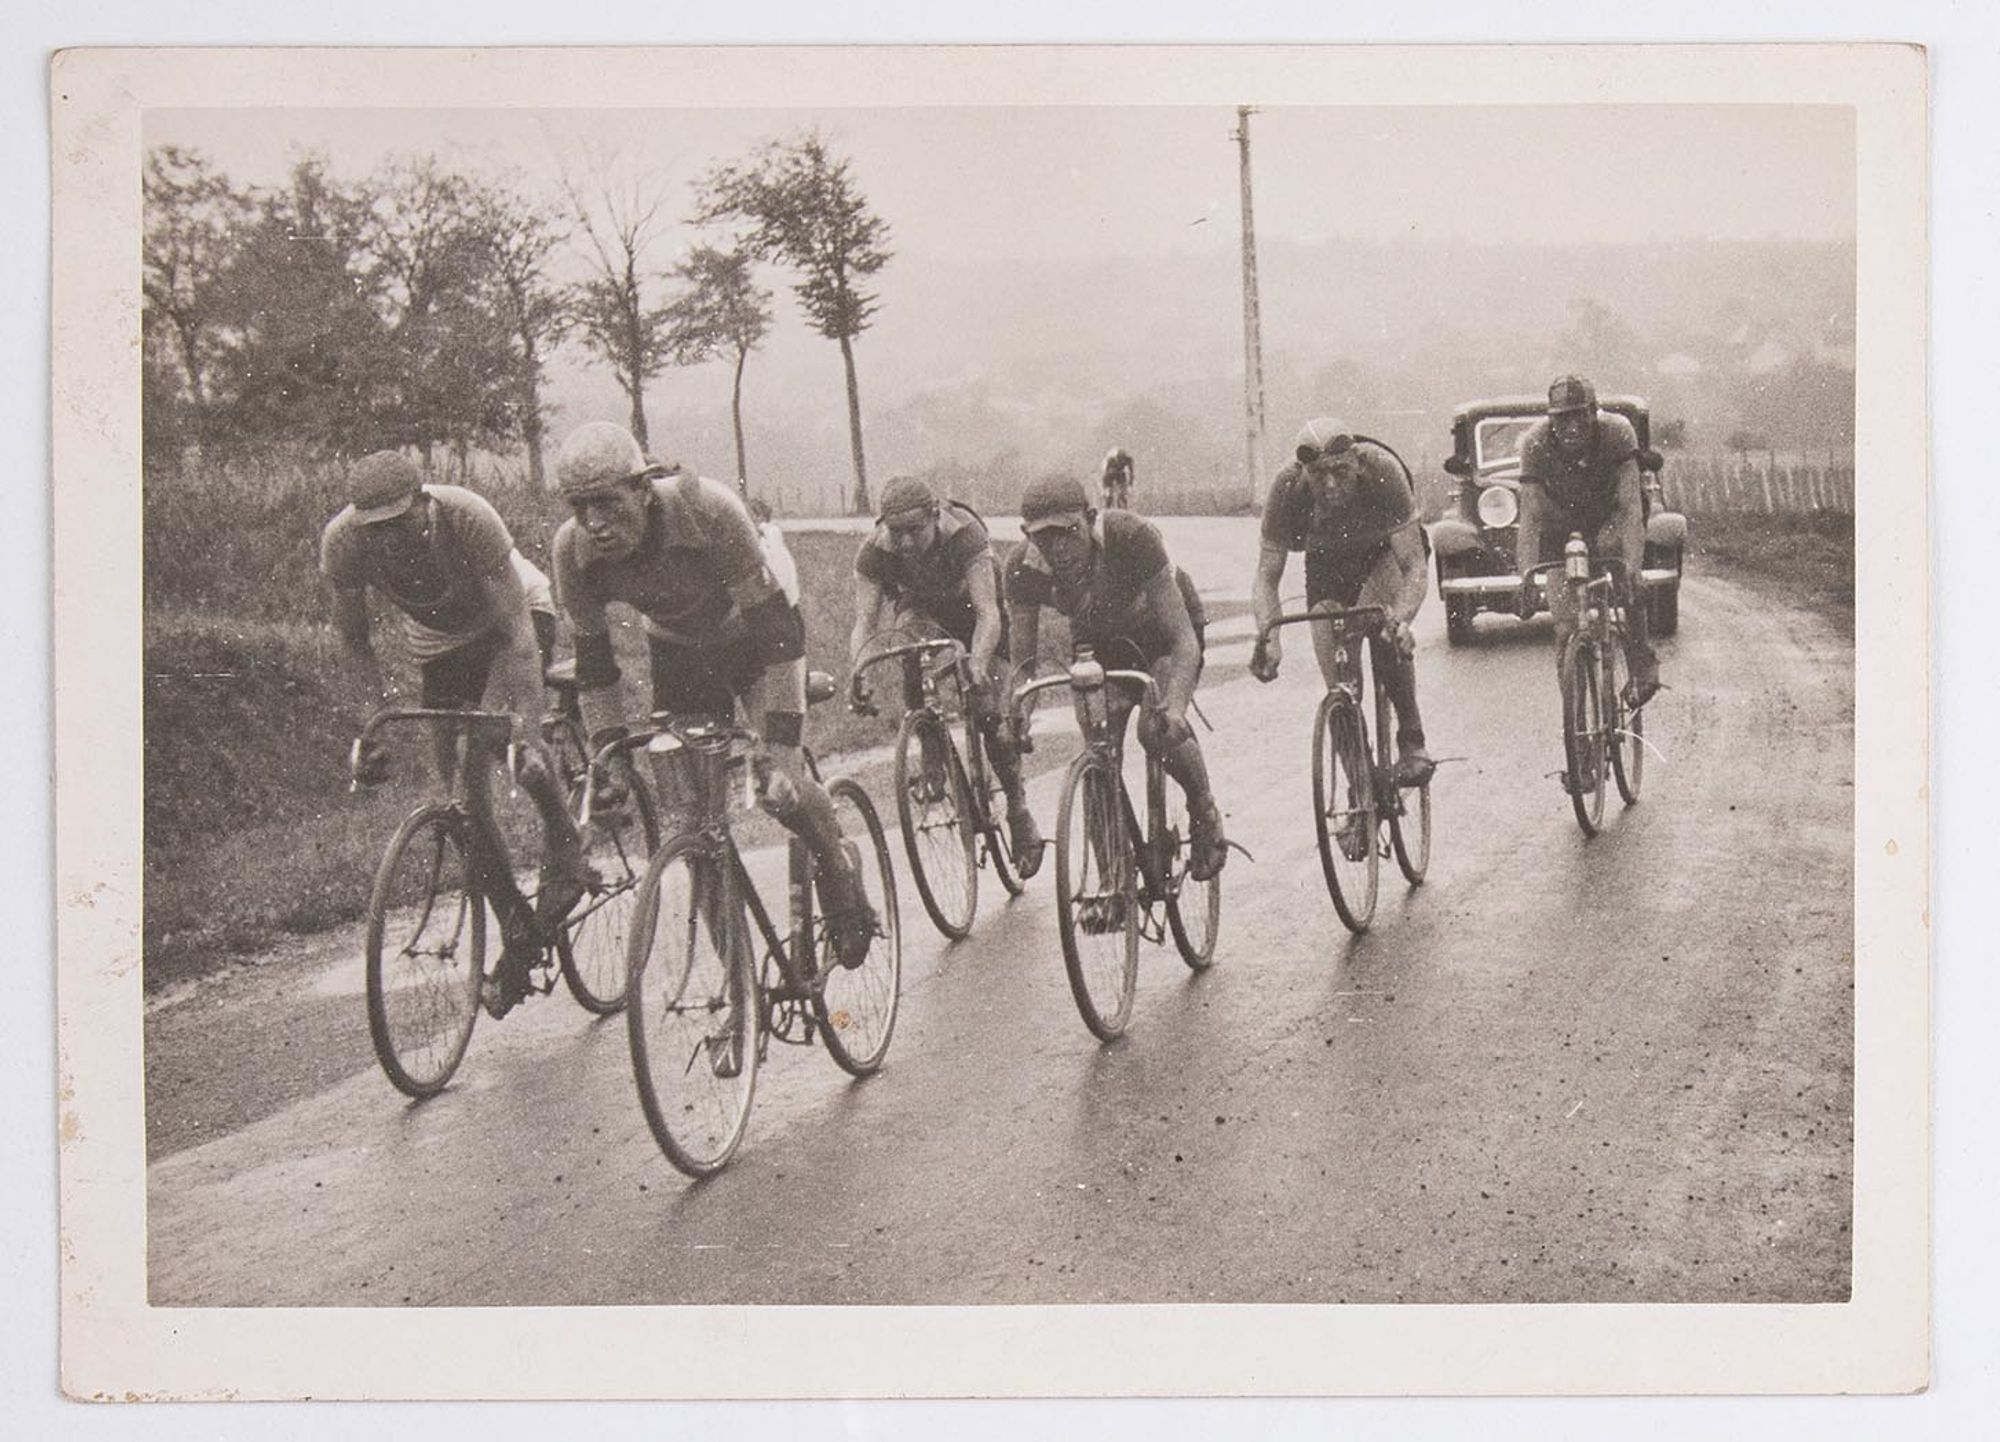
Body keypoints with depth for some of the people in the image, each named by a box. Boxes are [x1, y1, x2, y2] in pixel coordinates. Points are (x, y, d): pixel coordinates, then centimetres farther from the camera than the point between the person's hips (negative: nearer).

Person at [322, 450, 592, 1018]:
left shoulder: (468, 519, -37)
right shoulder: (342, 542, -28)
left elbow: (516, 629, -38)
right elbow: (354, 641, -14)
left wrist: (526, 732, -46)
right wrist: (376, 730, -22)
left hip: (504, 620, -3)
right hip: (440, 645, 3)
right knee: (460, 786, -6)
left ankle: (563, 838, -6)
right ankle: (518, 932, 6)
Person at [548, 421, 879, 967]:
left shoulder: (707, 511, -39)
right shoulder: (573, 550, -26)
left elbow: (778, 635, -37)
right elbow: (592, 667, -15)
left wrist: (781, 754, -41)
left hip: (754, 635, -4)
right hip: (676, 651, 4)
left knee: (779, 787, -19)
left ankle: (840, 876, 11)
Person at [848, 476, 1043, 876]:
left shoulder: (964, 534, -38)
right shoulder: (875, 551, -29)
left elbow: (988, 614, -43)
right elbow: (864, 621, -32)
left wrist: (978, 665, -59)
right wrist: (858, 673, -50)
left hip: (972, 609, -3)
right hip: (923, 608, 3)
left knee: (992, 715, -13)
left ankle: (1018, 810, 8)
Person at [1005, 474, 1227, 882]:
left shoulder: (1131, 538, -38)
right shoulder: (1025, 570, -27)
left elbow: (1184, 640, -39)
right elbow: (1023, 657, -18)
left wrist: (1175, 706, -54)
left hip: (1161, 633, -3)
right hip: (1099, 641, 3)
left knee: (1157, 729, -28)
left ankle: (1205, 814, 0)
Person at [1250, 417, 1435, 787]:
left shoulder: (1381, 469, -36)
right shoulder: (1288, 488, -31)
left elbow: (1416, 564, -36)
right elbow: (1267, 576, -26)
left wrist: (1401, 620, -55)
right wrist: (1268, 635, -44)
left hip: (1386, 551, -2)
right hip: (1326, 560, 2)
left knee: (1381, 623, -34)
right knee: (1338, 680, -9)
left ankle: (1412, 742, -24)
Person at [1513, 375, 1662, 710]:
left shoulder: (1617, 432, -29)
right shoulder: (1535, 443, -27)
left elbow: (1630, 505, -36)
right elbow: (1530, 515, -30)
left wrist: (1631, 566, -49)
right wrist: (1527, 574, -44)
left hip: (1608, 516, -1)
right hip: (1561, 525, 1)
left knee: (1614, 544, -36)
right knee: (1567, 625, -10)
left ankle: (1643, 665, -26)